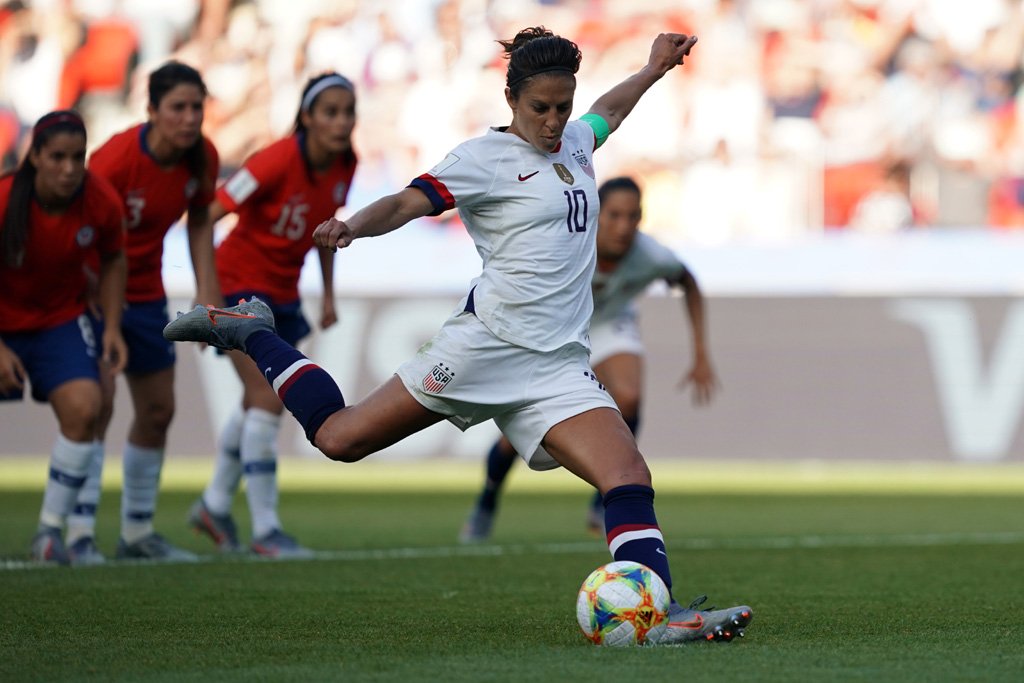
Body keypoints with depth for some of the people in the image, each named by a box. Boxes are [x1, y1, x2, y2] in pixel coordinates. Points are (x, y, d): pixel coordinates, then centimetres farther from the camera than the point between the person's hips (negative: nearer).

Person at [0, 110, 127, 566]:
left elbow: (112, 262, 3)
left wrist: (112, 327, -4)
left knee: (84, 408, -17)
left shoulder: (100, 201, -17)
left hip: (62, 318, 2)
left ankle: (50, 533, -6)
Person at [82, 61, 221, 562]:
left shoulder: (203, 158, -10)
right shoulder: (116, 157, -28)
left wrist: (207, 289, 1)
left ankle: (137, 532, 26)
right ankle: (79, 530, -16)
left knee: (158, 410, 12)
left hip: (144, 290, 7)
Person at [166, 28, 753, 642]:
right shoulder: (487, 156, -4)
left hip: (560, 367, 6)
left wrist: (655, 68, 49)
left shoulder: (573, 145, 18)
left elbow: (607, 112, 42)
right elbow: (407, 203, -16)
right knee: (340, 437, -3)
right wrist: (355, 225, -35)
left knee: (630, 478, -15)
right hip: (488, 342, -6)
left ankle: (658, 614, -21)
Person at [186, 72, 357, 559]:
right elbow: (206, 216, -25)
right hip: (240, 283, -8)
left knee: (259, 403, 16)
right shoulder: (278, 161, -26)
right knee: (267, 400, -14)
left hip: (282, 291, 8)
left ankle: (214, 506, 33)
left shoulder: (345, 165, -6)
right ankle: (264, 529, -10)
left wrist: (328, 294, 12)